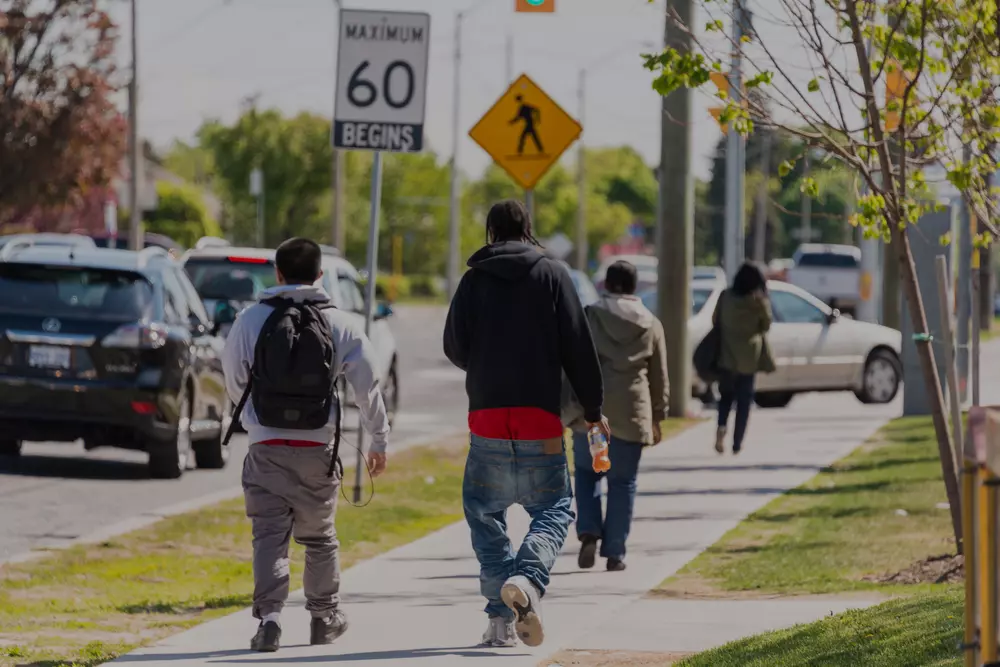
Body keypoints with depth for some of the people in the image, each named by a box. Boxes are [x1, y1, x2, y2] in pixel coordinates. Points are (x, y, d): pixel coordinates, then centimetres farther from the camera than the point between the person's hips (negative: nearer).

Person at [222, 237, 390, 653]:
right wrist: (379, 440, 11)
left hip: (266, 447, -1)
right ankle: (325, 616, 27)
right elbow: (367, 385, 1)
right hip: (318, 447, 1)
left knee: (269, 536, -2)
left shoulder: (251, 320, -2)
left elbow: (234, 382, 7)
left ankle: (269, 615, -18)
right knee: (319, 536, 17)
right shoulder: (338, 325, -1)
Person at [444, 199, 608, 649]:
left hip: (486, 416, 1)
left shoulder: (473, 282, 5)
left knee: (485, 511, 14)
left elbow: (454, 349, 6)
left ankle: (501, 618, 3)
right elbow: (578, 347, 0)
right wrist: (593, 409, 9)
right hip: (541, 419, -1)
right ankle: (527, 579, -22)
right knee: (554, 509, 8)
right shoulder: (552, 276, 2)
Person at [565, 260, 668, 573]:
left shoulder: (588, 317, 0)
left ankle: (589, 532, -4)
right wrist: (657, 418, 17)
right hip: (631, 415, 1)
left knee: (586, 471, 16)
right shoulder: (651, 325, 6)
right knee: (622, 482, 7)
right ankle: (614, 553, 4)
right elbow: (659, 377, 10)